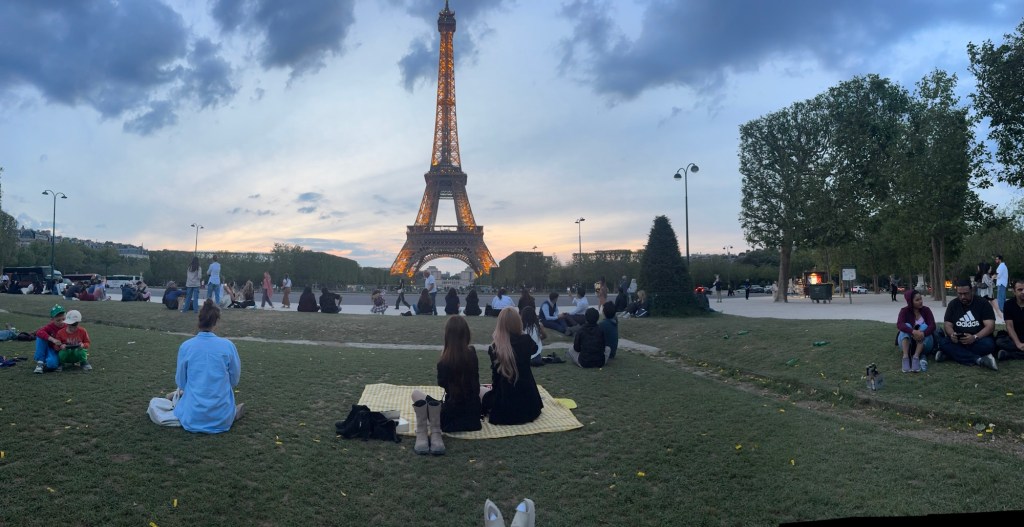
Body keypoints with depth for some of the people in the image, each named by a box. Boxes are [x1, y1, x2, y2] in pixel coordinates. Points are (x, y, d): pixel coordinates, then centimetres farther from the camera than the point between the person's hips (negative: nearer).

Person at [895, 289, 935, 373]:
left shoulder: (926, 310, -4)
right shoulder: (905, 311, -8)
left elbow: (932, 325, -18)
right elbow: (899, 325, -27)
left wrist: (923, 333, -40)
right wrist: (913, 332, -45)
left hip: (924, 344, 1)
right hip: (907, 342, -1)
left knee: (924, 326, -25)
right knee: (906, 326, -27)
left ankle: (916, 358, -42)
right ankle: (905, 358, -45)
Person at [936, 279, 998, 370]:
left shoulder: (984, 304, -1)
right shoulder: (953, 305, 8)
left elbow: (990, 326, -11)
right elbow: (947, 325, 1)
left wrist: (975, 337, -30)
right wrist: (952, 334, -24)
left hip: (979, 340, -2)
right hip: (957, 341, 2)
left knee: (988, 344, -36)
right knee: (943, 342, -30)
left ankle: (952, 353, -27)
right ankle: (978, 359, -36)